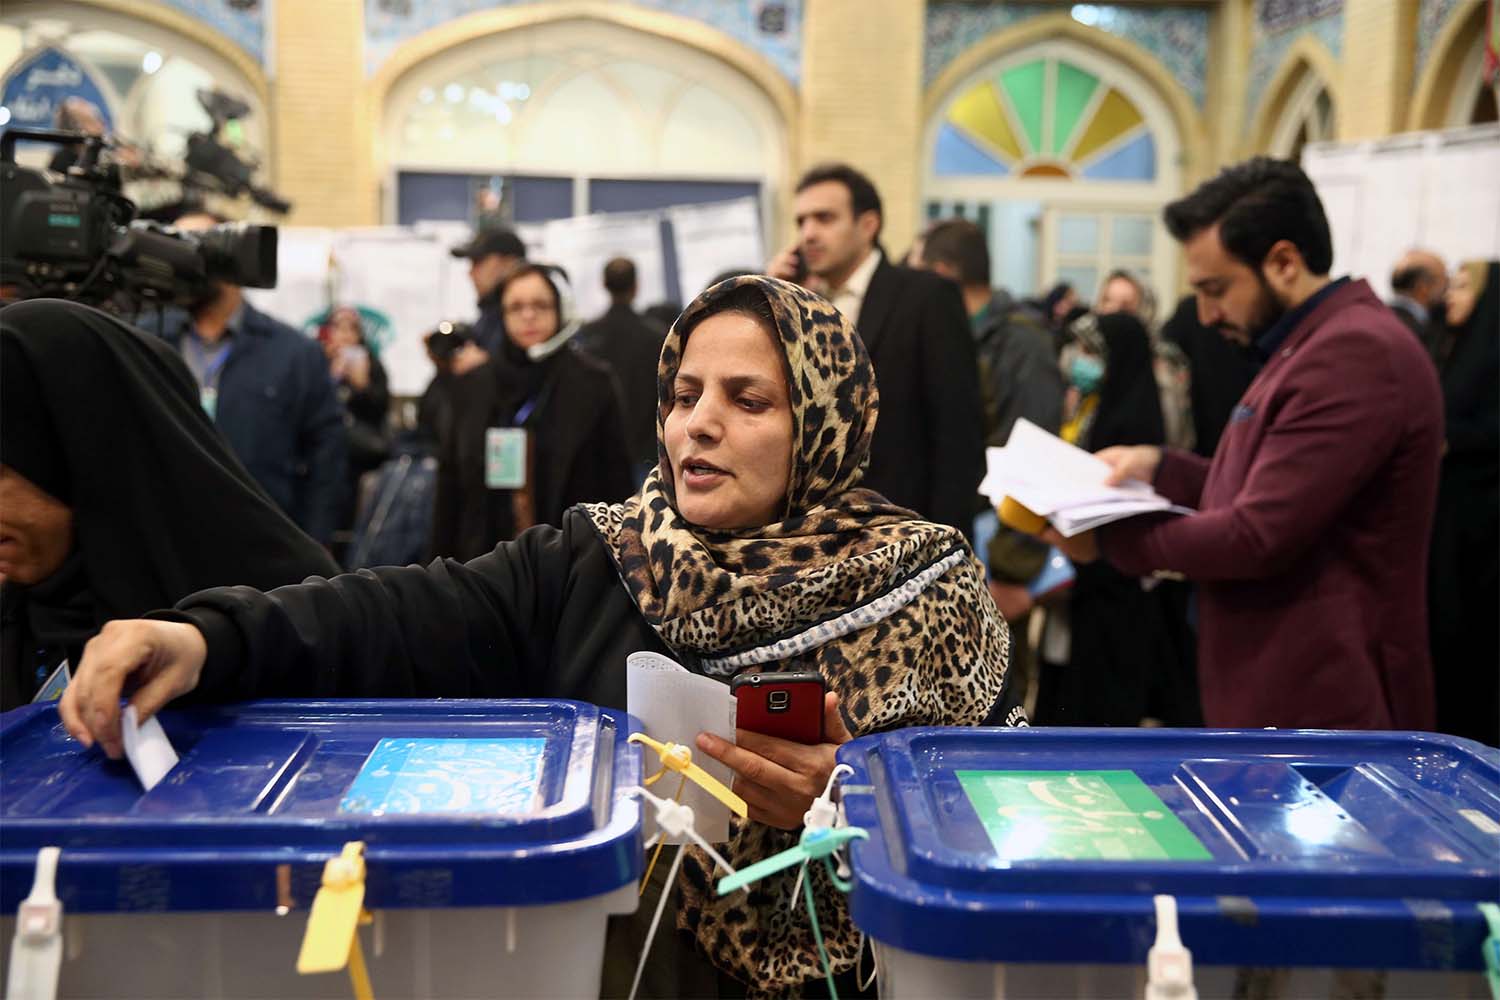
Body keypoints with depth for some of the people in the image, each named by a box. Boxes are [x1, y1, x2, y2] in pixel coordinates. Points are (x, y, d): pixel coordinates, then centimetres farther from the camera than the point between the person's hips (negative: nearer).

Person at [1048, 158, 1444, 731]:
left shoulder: (1355, 353, -21)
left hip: (1319, 705, -11)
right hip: (1282, 695, 11)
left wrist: (1103, 539, -13)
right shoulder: (1314, 345, 16)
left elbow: (1259, 536, -24)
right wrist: (1161, 468, 6)